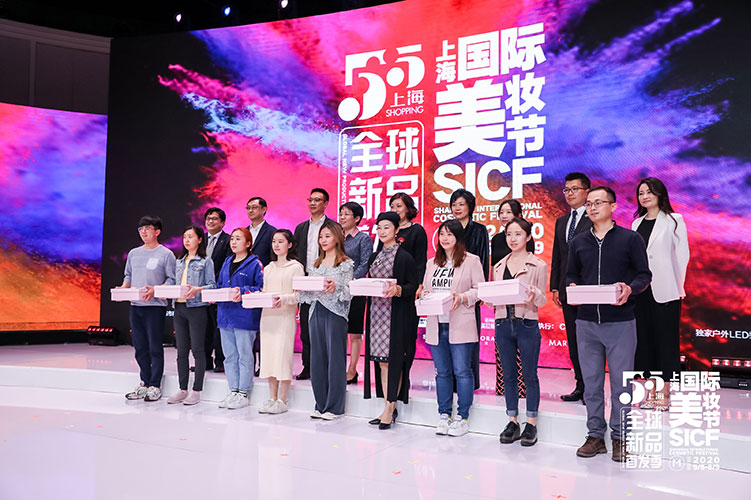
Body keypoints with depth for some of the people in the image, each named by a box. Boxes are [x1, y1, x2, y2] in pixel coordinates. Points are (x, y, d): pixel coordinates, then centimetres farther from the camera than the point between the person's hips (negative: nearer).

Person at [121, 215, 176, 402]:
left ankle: (155, 386, 6)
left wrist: (155, 290, -20)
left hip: (155, 305, -6)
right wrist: (123, 288, 0)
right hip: (135, 305, 6)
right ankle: (145, 383, 22)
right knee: (140, 347, 11)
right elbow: (128, 276, 20)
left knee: (155, 347, -2)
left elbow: (171, 279, -6)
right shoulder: (133, 253, 15)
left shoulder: (166, 254, -2)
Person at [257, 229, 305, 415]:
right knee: (268, 356, 6)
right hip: (268, 315, 6)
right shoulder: (268, 268, 19)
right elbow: (264, 292, 19)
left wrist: (283, 299, -24)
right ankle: (272, 398, 15)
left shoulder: (296, 267, -1)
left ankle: (282, 401, 1)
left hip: (285, 316, -6)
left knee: (283, 355, -7)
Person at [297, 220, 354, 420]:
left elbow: (348, 292, -7)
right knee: (317, 358, 7)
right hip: (317, 311, 6)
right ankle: (321, 405, 17)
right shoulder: (315, 264, 18)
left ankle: (334, 407, 6)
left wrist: (336, 287, -26)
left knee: (335, 357, -2)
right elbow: (309, 293, 17)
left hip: (335, 313, -6)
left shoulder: (346, 263, 0)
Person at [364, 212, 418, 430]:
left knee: (393, 359, -5)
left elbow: (413, 285, -8)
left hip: (396, 313, -7)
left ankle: (390, 408, 2)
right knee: (381, 360, 7)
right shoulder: (374, 257, 16)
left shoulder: (404, 257, -5)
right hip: (376, 310, 7)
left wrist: (397, 289, -25)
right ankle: (390, 407, 15)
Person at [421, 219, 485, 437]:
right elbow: (425, 288, 21)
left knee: (462, 371, -2)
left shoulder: (471, 261, 0)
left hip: (460, 325, -5)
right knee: (442, 372, 11)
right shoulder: (432, 263, 18)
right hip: (436, 325, 5)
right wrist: (425, 296, -1)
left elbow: (480, 289, -4)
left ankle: (462, 417, 8)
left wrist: (462, 298, -19)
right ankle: (444, 415, 20)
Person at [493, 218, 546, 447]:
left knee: (529, 375, 3)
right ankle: (512, 422, 19)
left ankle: (531, 424, 13)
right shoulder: (499, 266, 12)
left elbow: (542, 300, -4)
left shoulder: (538, 265, 0)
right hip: (503, 323, 4)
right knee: (508, 375, 10)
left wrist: (534, 294, -25)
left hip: (527, 324, -4)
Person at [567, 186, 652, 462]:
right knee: (591, 381, 8)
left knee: (620, 382, 3)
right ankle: (595, 435, 20)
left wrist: (630, 289, -19)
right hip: (586, 321, 3)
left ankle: (619, 437, 16)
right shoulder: (578, 243, 10)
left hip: (620, 321, -3)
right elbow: (571, 275, 16)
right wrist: (573, 288, -5)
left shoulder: (631, 238, 0)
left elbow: (644, 274, 0)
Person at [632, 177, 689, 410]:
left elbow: (682, 254, -2)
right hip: (640, 289, 5)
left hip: (664, 290, -5)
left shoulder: (673, 220, 0)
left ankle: (665, 393, 6)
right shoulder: (637, 223, 14)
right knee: (643, 337, 7)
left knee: (665, 338, 0)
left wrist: (678, 286, -7)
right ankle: (650, 391, 15)